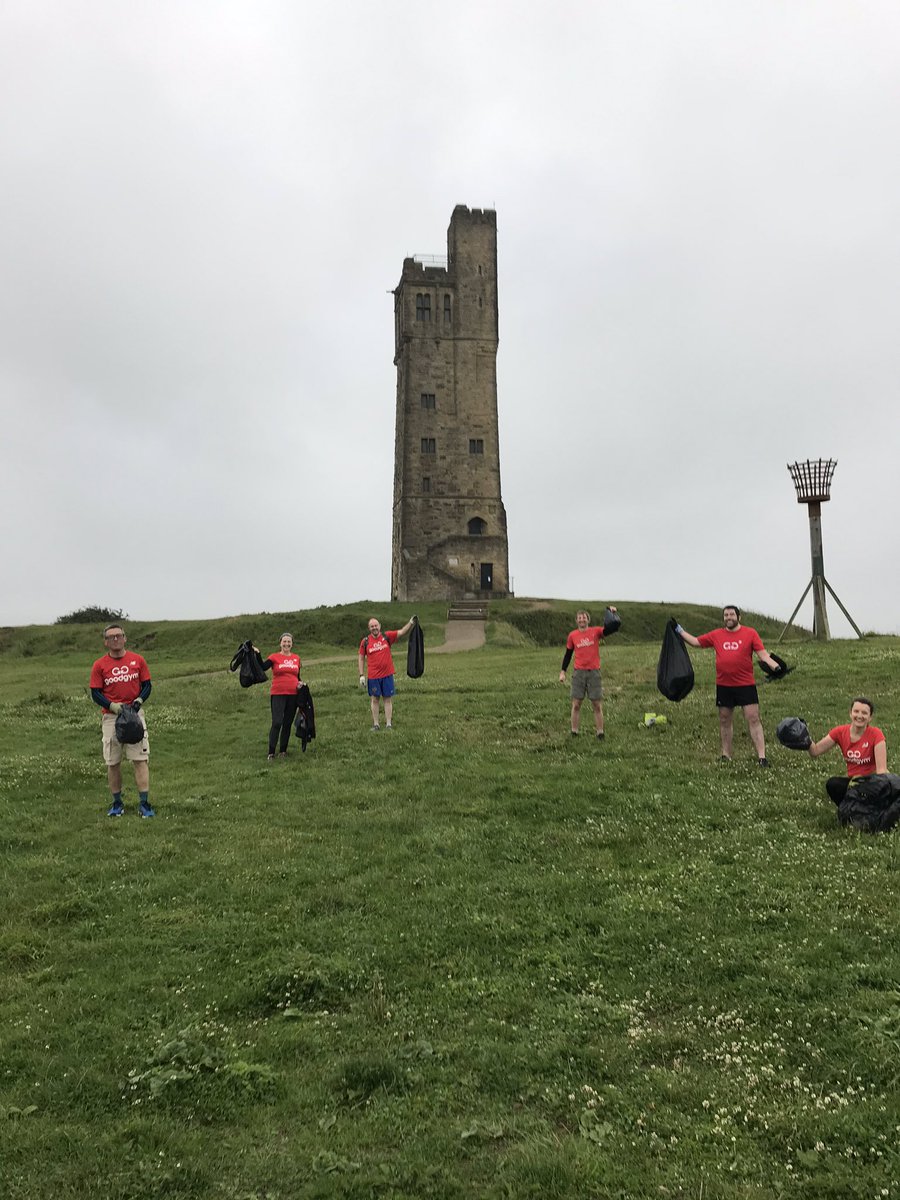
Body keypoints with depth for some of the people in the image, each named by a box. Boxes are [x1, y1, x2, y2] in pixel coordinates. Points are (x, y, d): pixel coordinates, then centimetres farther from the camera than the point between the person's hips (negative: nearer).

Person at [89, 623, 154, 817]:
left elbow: (147, 685, 8)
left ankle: (144, 803, -2)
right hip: (111, 717, 0)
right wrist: (112, 705, -14)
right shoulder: (99, 665, 1)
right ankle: (117, 803, 20)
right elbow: (95, 693, 1)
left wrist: (138, 701, -10)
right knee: (112, 763, 6)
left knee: (141, 759, -6)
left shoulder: (137, 660, 3)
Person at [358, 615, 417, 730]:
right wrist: (361, 675, 0)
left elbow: (402, 632, -5)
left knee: (388, 699, 4)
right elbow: (361, 658, 5)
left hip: (387, 674, 1)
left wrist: (411, 623, -22)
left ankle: (389, 724, 9)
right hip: (373, 676, 0)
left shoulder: (387, 636, 0)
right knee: (374, 699, 6)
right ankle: (375, 724, 13)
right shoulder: (365, 641, -1)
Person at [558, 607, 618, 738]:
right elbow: (568, 654, 10)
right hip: (578, 673, 1)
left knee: (597, 705, 2)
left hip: (594, 672, -1)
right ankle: (574, 733, 11)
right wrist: (562, 671, 6)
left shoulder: (596, 631, 0)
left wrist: (612, 614, -23)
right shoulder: (572, 635, 4)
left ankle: (600, 733, 9)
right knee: (576, 704, 3)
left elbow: (612, 629, -10)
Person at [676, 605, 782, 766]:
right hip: (723, 685, 3)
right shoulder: (716, 635, 7)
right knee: (725, 721, 11)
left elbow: (762, 653, -5)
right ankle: (726, 755, 23)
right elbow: (696, 642, 16)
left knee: (753, 719, -7)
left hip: (746, 685, -3)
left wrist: (775, 666, -20)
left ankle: (762, 756, -5)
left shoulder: (750, 633, -1)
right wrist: (680, 631, 13)